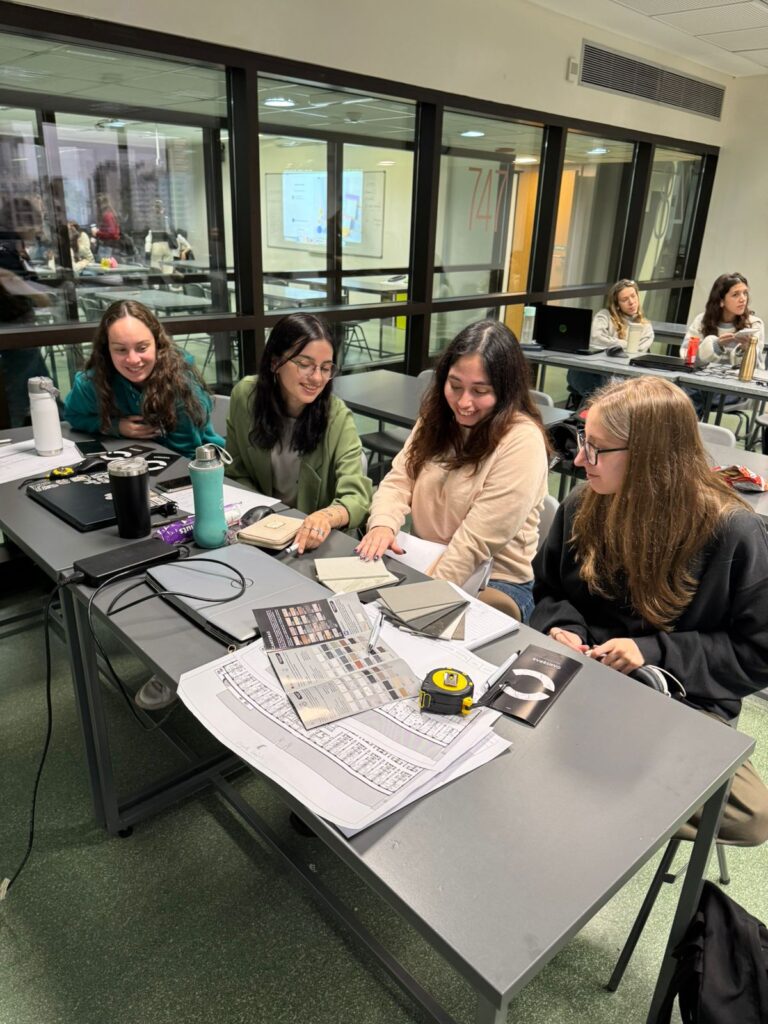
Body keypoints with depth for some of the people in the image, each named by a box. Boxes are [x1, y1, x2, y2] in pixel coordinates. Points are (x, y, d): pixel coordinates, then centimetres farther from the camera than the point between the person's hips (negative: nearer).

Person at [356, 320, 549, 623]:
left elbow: (478, 539, -21)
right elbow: (399, 479, 2)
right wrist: (383, 524, -18)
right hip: (424, 564, 6)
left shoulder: (522, 441, -18)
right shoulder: (437, 418, 5)